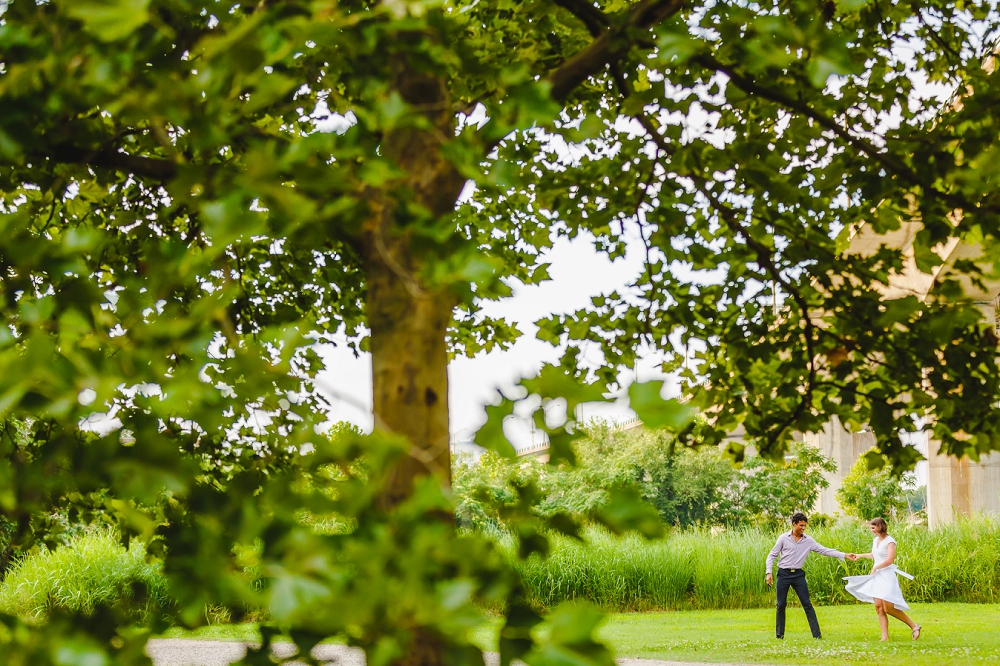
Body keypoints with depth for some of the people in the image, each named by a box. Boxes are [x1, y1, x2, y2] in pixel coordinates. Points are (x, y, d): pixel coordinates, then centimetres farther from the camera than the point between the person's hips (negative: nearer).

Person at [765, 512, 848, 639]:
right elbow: (772, 555, 1)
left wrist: (844, 555, -6)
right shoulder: (783, 538, -3)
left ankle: (816, 634, -5)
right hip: (784, 574, -1)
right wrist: (768, 572, -9)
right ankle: (779, 634, 14)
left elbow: (825, 550, 1)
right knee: (781, 605, 2)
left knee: (807, 604, -4)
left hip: (798, 575, 1)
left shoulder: (808, 541, 3)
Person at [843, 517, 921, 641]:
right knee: (878, 607, -2)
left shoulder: (890, 541, -9)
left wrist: (875, 567, -12)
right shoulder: (875, 540, 15)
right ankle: (885, 637, -1)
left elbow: (890, 560, -20)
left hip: (887, 575, -8)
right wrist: (860, 556, 36)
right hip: (876, 576, 8)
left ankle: (914, 626, -1)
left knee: (888, 608, -14)